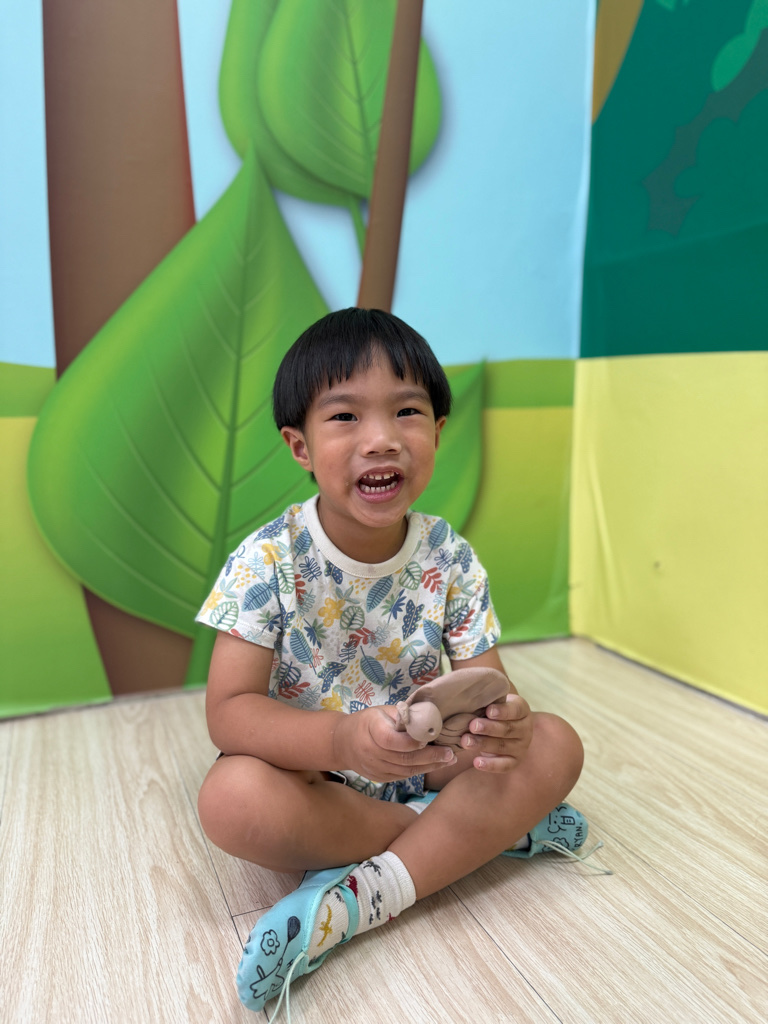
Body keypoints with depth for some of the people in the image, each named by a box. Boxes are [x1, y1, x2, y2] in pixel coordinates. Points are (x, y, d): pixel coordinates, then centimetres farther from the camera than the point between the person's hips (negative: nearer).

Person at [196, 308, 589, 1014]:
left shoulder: (450, 560, -9)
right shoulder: (268, 561, -17)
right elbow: (229, 710, -20)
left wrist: (502, 722, -33)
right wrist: (342, 739, -39)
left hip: (421, 766, 3)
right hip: (311, 778, -2)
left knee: (556, 744, -18)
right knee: (231, 797, -34)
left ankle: (353, 901, -24)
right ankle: (481, 829, -16)